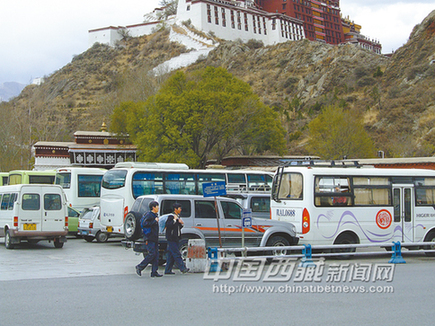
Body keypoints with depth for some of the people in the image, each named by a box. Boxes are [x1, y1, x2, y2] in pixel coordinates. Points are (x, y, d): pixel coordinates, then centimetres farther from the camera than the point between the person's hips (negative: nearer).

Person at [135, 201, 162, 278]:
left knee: (156, 255, 4)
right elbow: (145, 224, -24)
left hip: (155, 238, 10)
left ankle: (154, 272, 4)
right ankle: (139, 267, -2)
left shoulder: (154, 215, 20)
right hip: (150, 239, -10)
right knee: (152, 254, -13)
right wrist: (155, 221, -19)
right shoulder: (149, 215, -10)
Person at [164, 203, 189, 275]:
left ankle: (168, 270, 11)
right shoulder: (171, 217, -9)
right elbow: (168, 225, -20)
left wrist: (181, 224, 4)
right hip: (171, 238, -9)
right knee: (176, 254, -9)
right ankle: (183, 268, -12)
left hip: (176, 238, 9)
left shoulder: (178, 217, 17)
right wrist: (174, 220, -23)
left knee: (171, 255, 9)